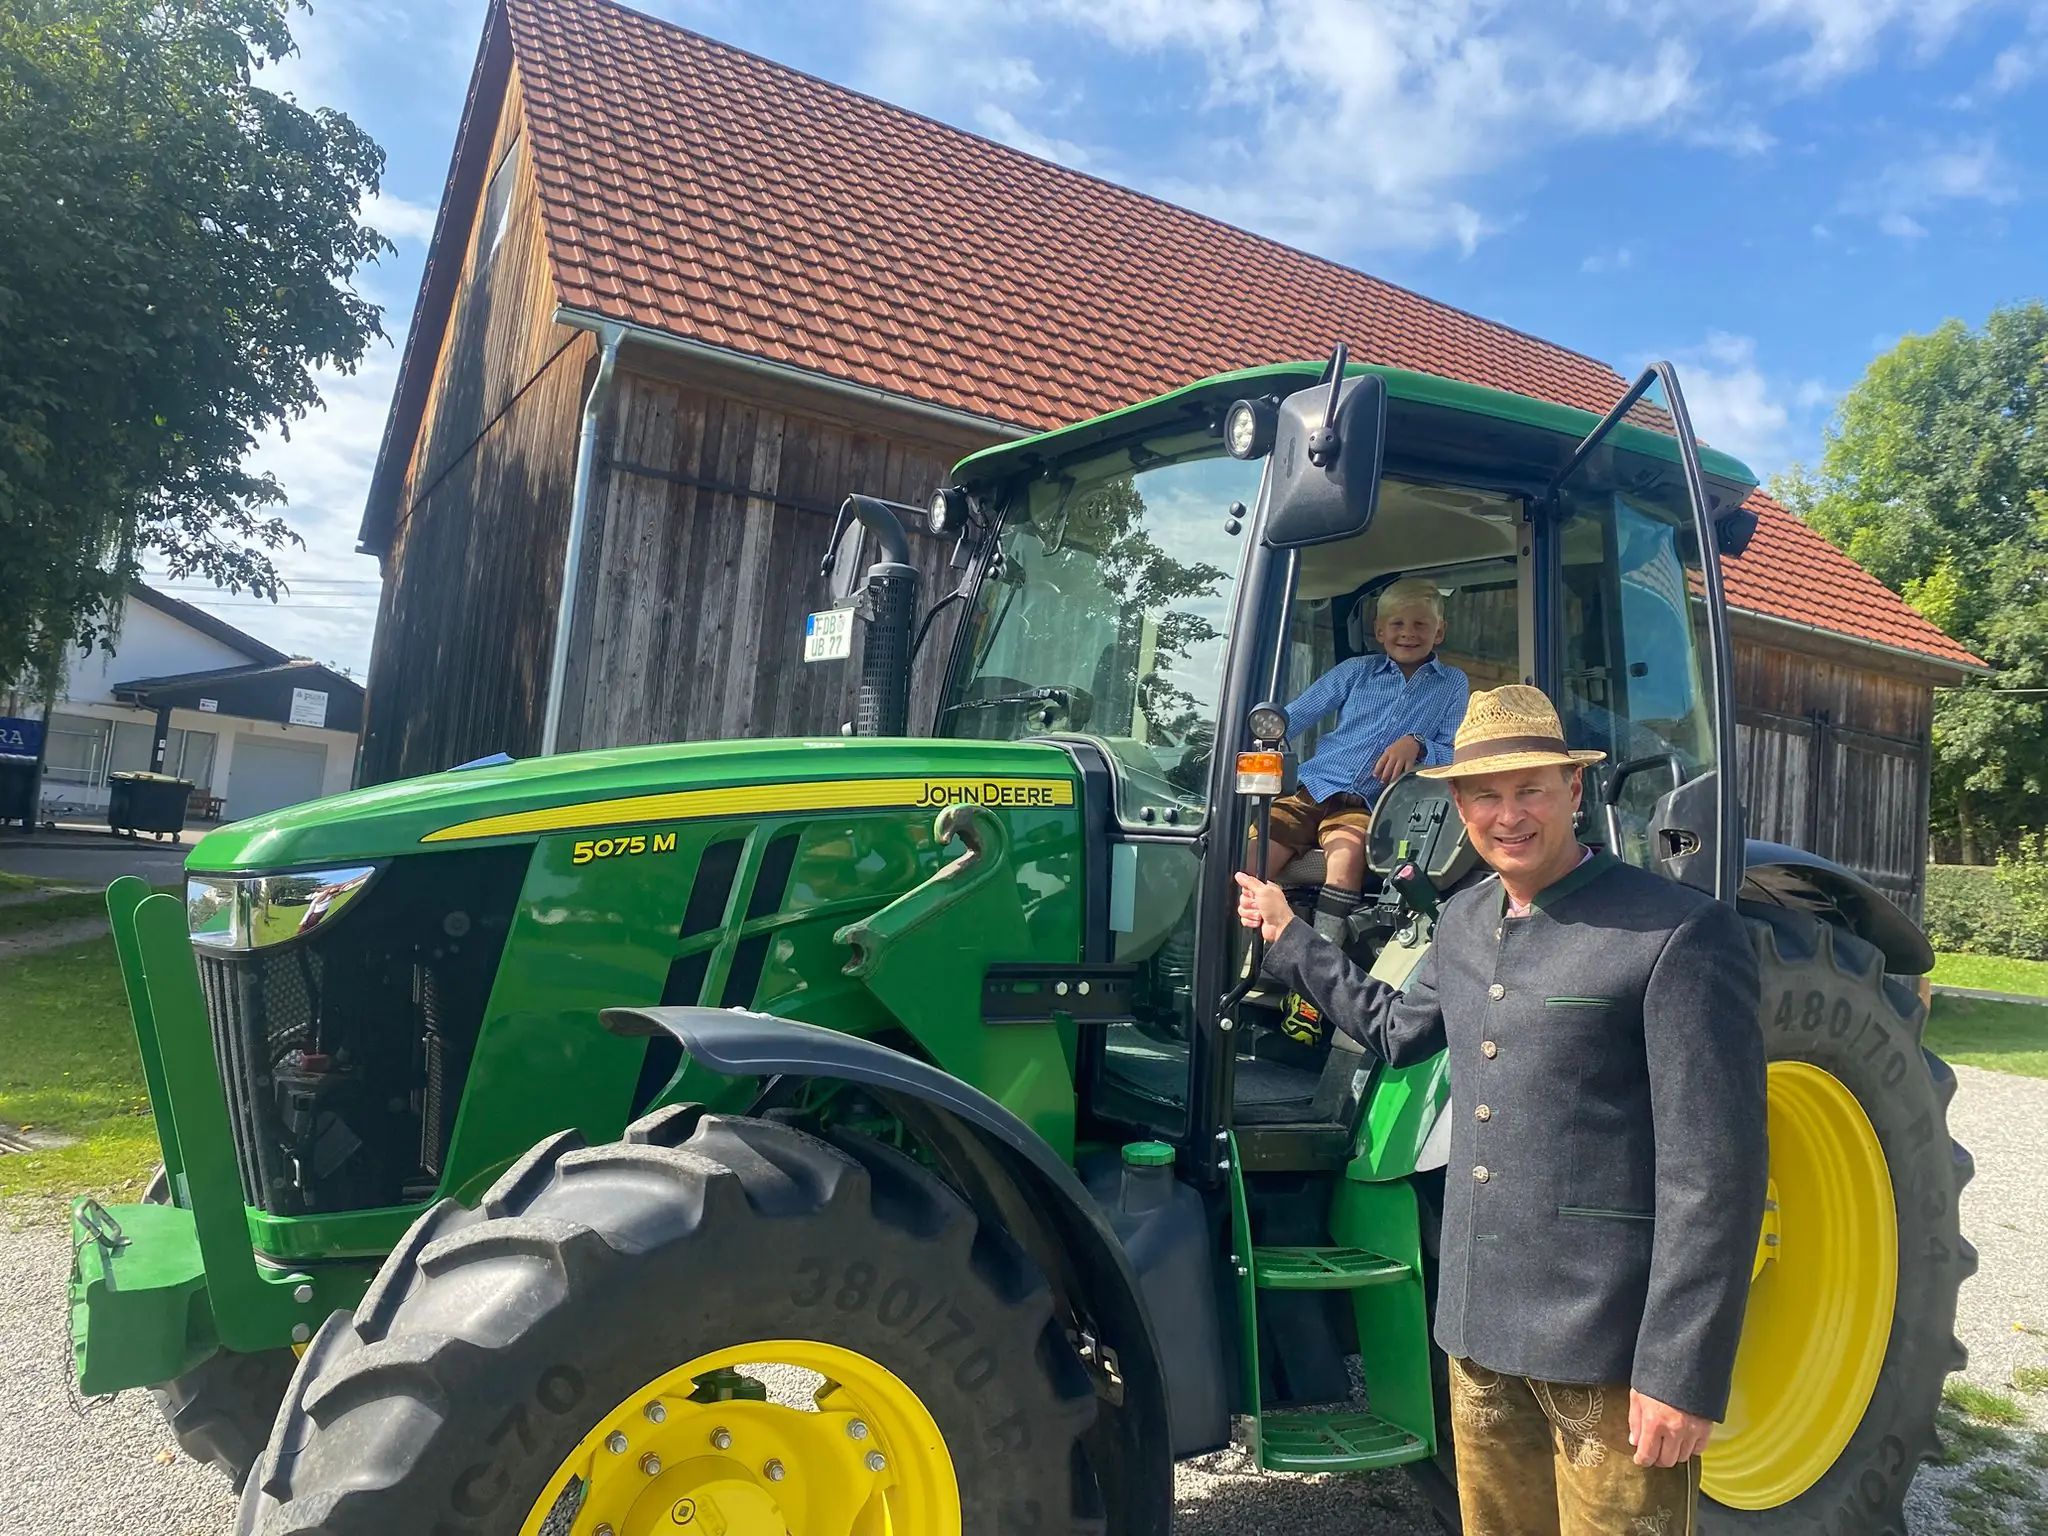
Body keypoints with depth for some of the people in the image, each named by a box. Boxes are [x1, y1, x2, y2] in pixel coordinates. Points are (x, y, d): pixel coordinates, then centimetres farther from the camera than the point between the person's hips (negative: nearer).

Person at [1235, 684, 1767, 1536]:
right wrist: (1287, 937, 28)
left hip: (1609, 1341, -7)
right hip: (1480, 1323, 7)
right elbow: (1398, 1029, 26)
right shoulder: (1463, 921, 8)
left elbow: (1712, 1170, -16)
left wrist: (1682, 1370, -17)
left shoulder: (1679, 933, -14)